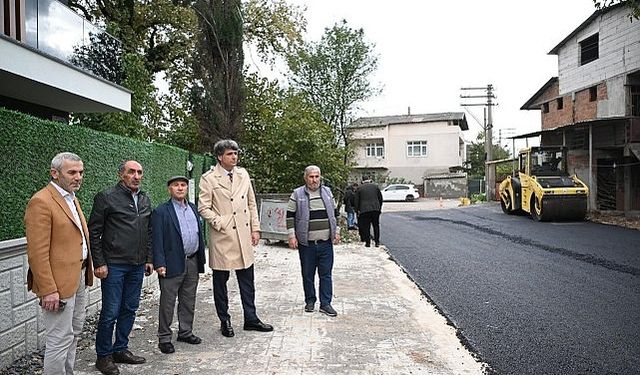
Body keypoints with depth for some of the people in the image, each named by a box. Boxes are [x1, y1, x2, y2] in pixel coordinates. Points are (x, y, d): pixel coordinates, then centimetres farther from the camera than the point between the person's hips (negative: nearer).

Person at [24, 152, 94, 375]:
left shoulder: (72, 198, 13)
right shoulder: (41, 202, -16)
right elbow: (37, 253, -20)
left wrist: (86, 272, 15)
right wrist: (48, 290, -21)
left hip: (79, 278, 9)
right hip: (59, 282, -9)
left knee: (74, 334, 19)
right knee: (60, 339, 0)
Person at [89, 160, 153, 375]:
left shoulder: (145, 200, 11)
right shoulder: (106, 198, -7)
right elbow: (94, 232, -7)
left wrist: (149, 259, 14)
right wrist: (99, 263, -11)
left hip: (137, 266, 6)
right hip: (114, 265, -6)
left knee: (130, 309, 13)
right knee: (110, 312, 1)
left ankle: (120, 349, 28)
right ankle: (103, 356, 18)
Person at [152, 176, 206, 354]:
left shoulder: (193, 208, 12)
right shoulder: (161, 211, -6)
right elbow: (157, 240, -11)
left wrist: (200, 258, 12)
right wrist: (159, 264, -17)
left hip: (192, 262, 6)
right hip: (173, 264, -6)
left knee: (189, 301, 16)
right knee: (167, 303, 4)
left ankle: (185, 331, 30)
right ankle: (164, 338, 15)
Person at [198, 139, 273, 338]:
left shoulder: (243, 174, 9)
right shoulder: (209, 178, -5)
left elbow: (251, 203, 12)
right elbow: (203, 208, -7)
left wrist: (255, 228, 8)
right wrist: (220, 224, -15)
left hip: (244, 236, 5)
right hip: (222, 237, -4)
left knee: (247, 280, 11)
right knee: (220, 281, 8)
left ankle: (251, 319, 23)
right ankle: (225, 321, 24)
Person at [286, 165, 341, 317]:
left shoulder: (327, 192, 10)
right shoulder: (297, 194, -1)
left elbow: (334, 213, 18)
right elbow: (290, 216, 0)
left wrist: (336, 231, 12)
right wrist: (292, 236, -7)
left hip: (326, 242, 2)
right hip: (306, 243, -2)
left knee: (326, 274, 4)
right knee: (308, 274, 9)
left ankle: (325, 303, 11)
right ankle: (310, 301, 24)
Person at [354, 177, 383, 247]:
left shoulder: (360, 188, 4)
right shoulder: (375, 186, 9)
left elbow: (356, 201, 3)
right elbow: (380, 198, 12)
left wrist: (357, 210, 9)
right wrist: (379, 208, 19)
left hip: (364, 210, -1)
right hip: (375, 209, 2)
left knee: (366, 227, 4)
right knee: (376, 226, 10)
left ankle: (367, 242, 5)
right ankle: (377, 242, 11)